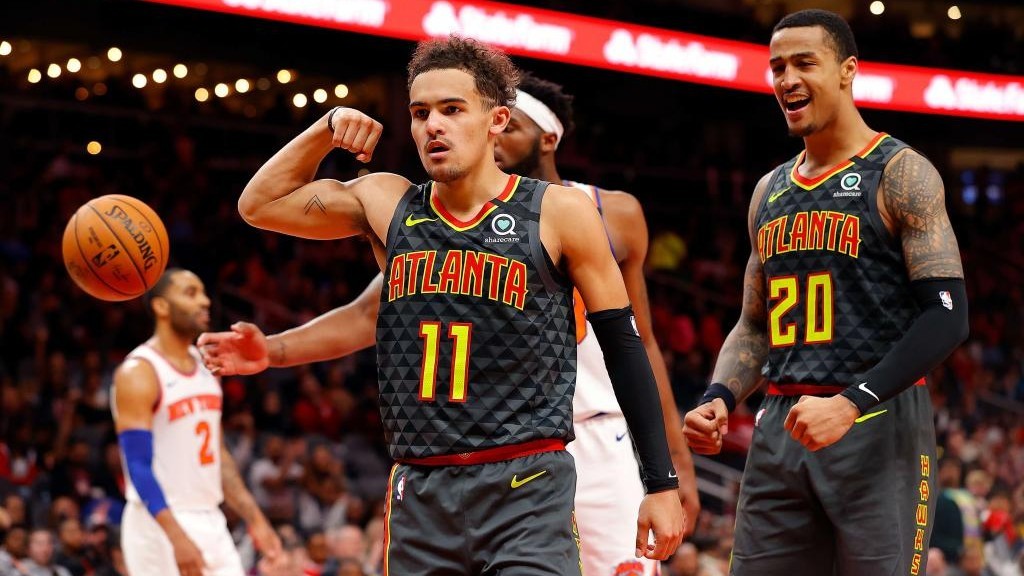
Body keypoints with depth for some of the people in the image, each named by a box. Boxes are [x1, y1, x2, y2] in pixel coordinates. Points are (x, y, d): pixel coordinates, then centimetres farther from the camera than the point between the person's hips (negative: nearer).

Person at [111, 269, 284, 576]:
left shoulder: (206, 368, 12)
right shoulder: (139, 373, -13)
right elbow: (139, 467, -19)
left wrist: (254, 519, 14)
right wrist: (177, 537, -27)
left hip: (210, 523, 8)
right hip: (161, 525, -8)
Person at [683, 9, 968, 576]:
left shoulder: (899, 174, -4)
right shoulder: (770, 192, 18)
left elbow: (947, 316, -12)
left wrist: (851, 403, -22)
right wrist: (719, 398, 2)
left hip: (880, 427, -6)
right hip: (780, 429, 6)